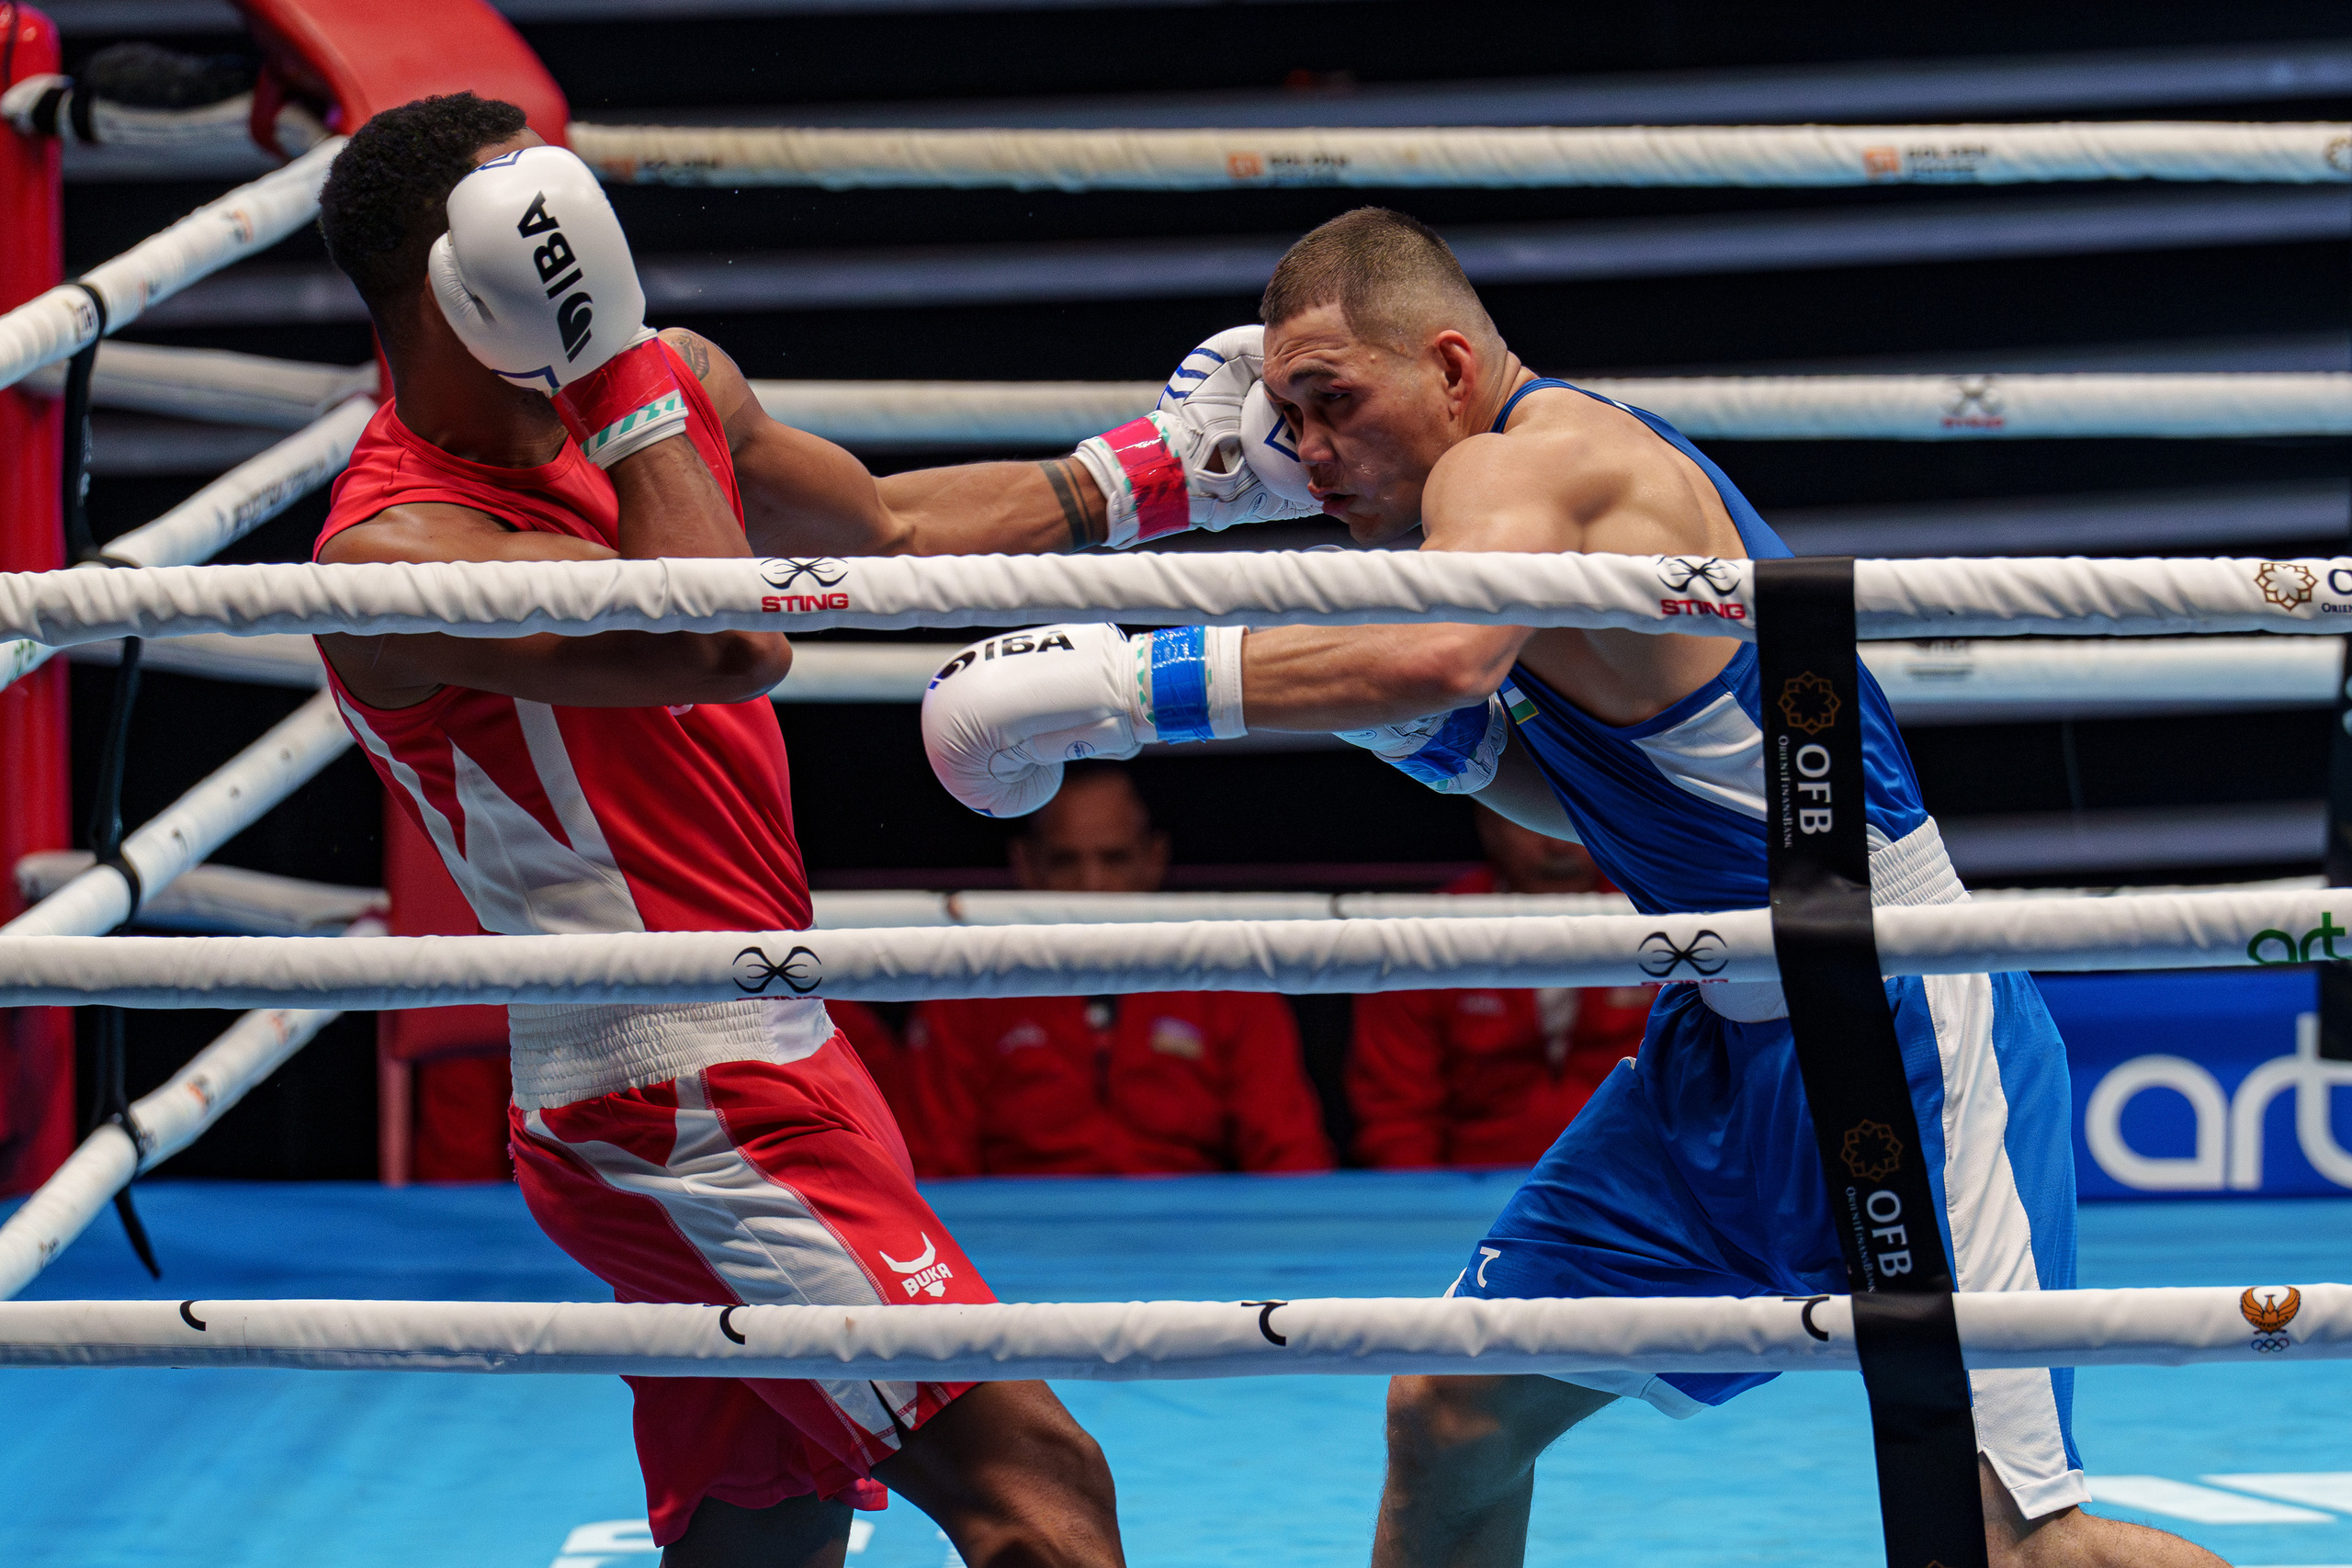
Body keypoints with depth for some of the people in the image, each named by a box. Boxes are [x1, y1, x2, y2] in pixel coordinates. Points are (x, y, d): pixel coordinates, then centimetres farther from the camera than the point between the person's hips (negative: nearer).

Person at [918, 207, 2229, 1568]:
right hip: (1730, 1046, 10)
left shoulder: (1520, 461, -18)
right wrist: (1437, 741, 4)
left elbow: (1441, 651, -41)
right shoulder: (1580, 471, 12)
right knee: (1450, 1420, 10)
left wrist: (1121, 684, -36)